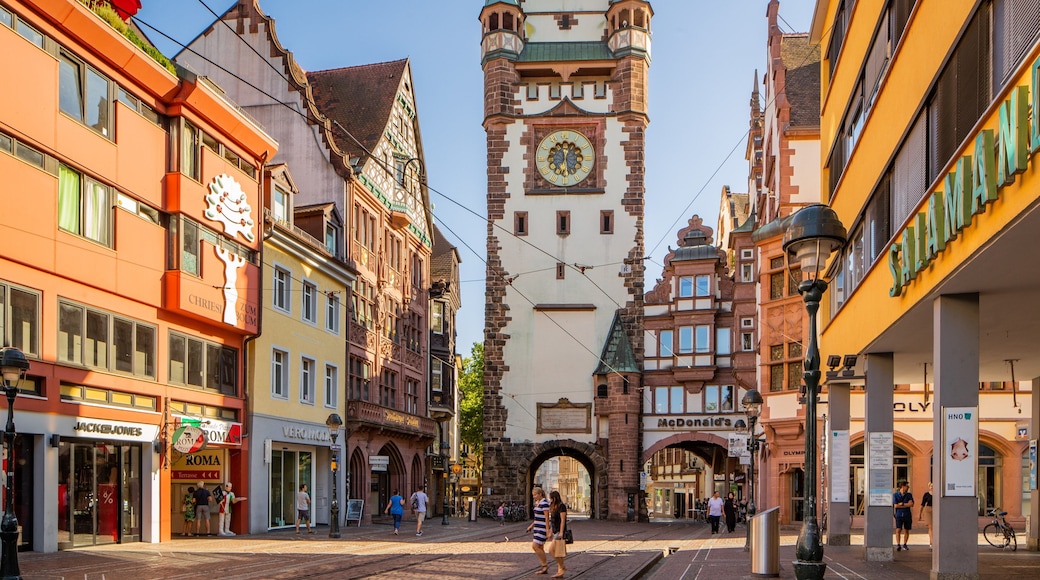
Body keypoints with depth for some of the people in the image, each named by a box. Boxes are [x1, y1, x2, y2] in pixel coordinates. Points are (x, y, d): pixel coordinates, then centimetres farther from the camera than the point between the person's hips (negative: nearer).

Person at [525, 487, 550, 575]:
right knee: (540, 548, 10)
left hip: (542, 528, -10)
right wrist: (531, 526, 20)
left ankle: (545, 565, 0)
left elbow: (547, 518, -18)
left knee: (535, 546, -12)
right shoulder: (537, 502, 13)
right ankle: (545, 569, 14)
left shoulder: (544, 503, -16)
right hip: (537, 528, 10)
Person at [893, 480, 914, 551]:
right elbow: (896, 505, -9)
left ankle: (904, 545, 17)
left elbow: (911, 504, -7)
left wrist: (902, 504, -11)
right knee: (898, 530, -12)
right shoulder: (895, 495, 1)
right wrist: (906, 505, -8)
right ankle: (898, 545, -15)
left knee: (906, 531, 6)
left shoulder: (909, 495, 7)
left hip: (907, 515, 2)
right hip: (899, 515, -2)